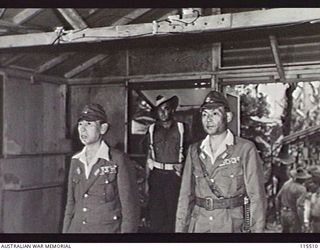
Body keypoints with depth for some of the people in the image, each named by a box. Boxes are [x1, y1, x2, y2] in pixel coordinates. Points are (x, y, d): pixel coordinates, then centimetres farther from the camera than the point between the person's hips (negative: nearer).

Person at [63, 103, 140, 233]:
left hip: (108, 228, -4)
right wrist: (65, 230, 9)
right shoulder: (76, 161, 7)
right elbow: (71, 203, 13)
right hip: (76, 228, 5)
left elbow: (130, 208, -9)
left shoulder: (119, 160, -10)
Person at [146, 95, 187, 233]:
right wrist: (147, 180, 7)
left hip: (175, 175, -2)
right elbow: (149, 155, 11)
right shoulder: (152, 129, 9)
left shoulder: (180, 128, 3)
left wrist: (182, 166, -7)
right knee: (155, 212, 2)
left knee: (173, 212, 1)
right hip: (156, 174, 2)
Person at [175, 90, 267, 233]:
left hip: (232, 226, -3)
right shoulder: (194, 151, 6)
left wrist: (257, 230, -11)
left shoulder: (245, 149, -6)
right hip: (198, 225, 3)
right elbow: (186, 195, 7)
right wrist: (180, 229, 4)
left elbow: (256, 196, -7)